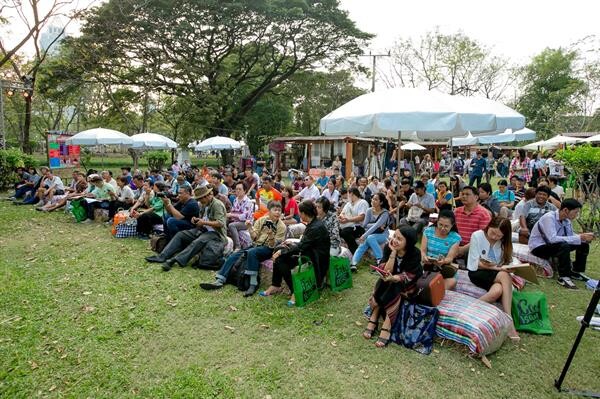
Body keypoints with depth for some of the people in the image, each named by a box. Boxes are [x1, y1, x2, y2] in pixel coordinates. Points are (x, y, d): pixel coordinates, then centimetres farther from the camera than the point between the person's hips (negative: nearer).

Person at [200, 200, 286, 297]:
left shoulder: (281, 226, -6)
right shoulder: (262, 220, 5)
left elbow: (273, 245, -11)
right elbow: (254, 237, 3)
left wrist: (271, 235, -30)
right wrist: (250, 227, -14)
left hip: (268, 249, -5)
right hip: (257, 245, 5)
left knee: (252, 252, -36)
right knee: (233, 256, -12)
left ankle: (253, 284, -33)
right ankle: (219, 281, -10)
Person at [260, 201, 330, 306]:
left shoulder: (316, 228, -22)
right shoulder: (312, 224, 8)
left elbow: (300, 247, -21)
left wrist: (281, 252, -14)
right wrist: (291, 245, 5)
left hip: (317, 260, -10)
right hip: (310, 253, 10)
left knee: (280, 258, -19)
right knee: (279, 254, -1)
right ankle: (275, 285, 5)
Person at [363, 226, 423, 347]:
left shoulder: (415, 253, -23)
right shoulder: (388, 248, -16)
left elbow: (407, 276, -26)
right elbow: (386, 272, -23)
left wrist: (392, 278, -45)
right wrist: (393, 252, -32)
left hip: (410, 283, -3)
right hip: (392, 280, 3)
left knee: (394, 289, -31)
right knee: (382, 284, -27)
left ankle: (386, 328, -29)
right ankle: (373, 320, -21)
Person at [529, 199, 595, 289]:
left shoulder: (567, 219, -2)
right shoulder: (549, 217, -27)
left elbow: (571, 236, 7)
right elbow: (552, 239, -37)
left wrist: (583, 237, -15)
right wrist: (579, 238, -34)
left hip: (554, 244, 9)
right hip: (538, 247, -8)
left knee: (584, 244, 2)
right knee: (564, 246, -34)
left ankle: (577, 271, 16)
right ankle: (563, 277, -22)